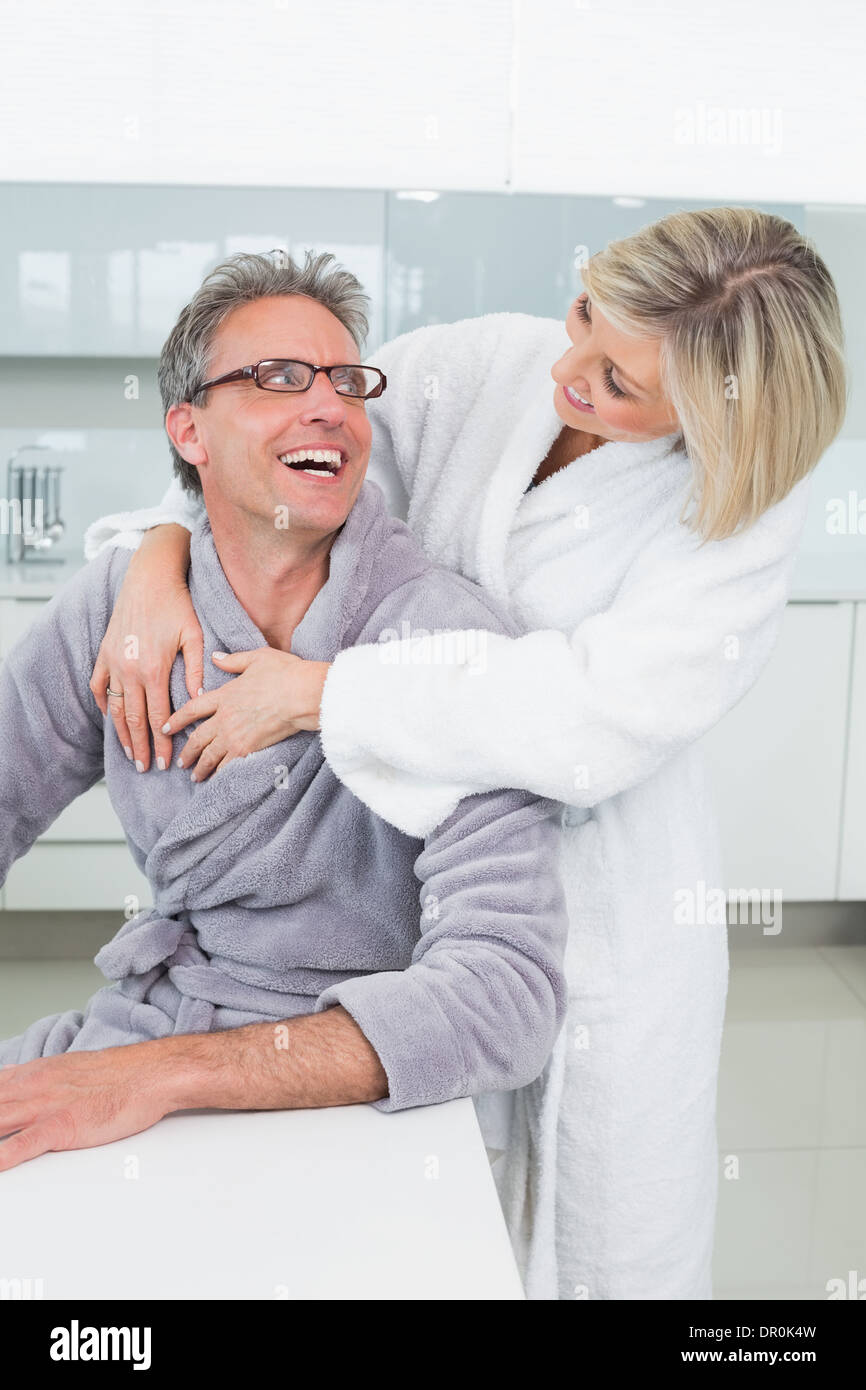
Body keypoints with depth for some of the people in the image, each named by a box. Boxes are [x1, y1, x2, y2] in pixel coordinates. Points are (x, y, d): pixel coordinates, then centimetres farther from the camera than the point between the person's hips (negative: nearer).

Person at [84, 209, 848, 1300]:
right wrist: (157, 559, -17)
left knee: (614, 1250, 16)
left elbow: (600, 717, -28)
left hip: (607, 901, -3)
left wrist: (316, 694, -25)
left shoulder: (746, 501, -18)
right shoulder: (493, 365, -8)